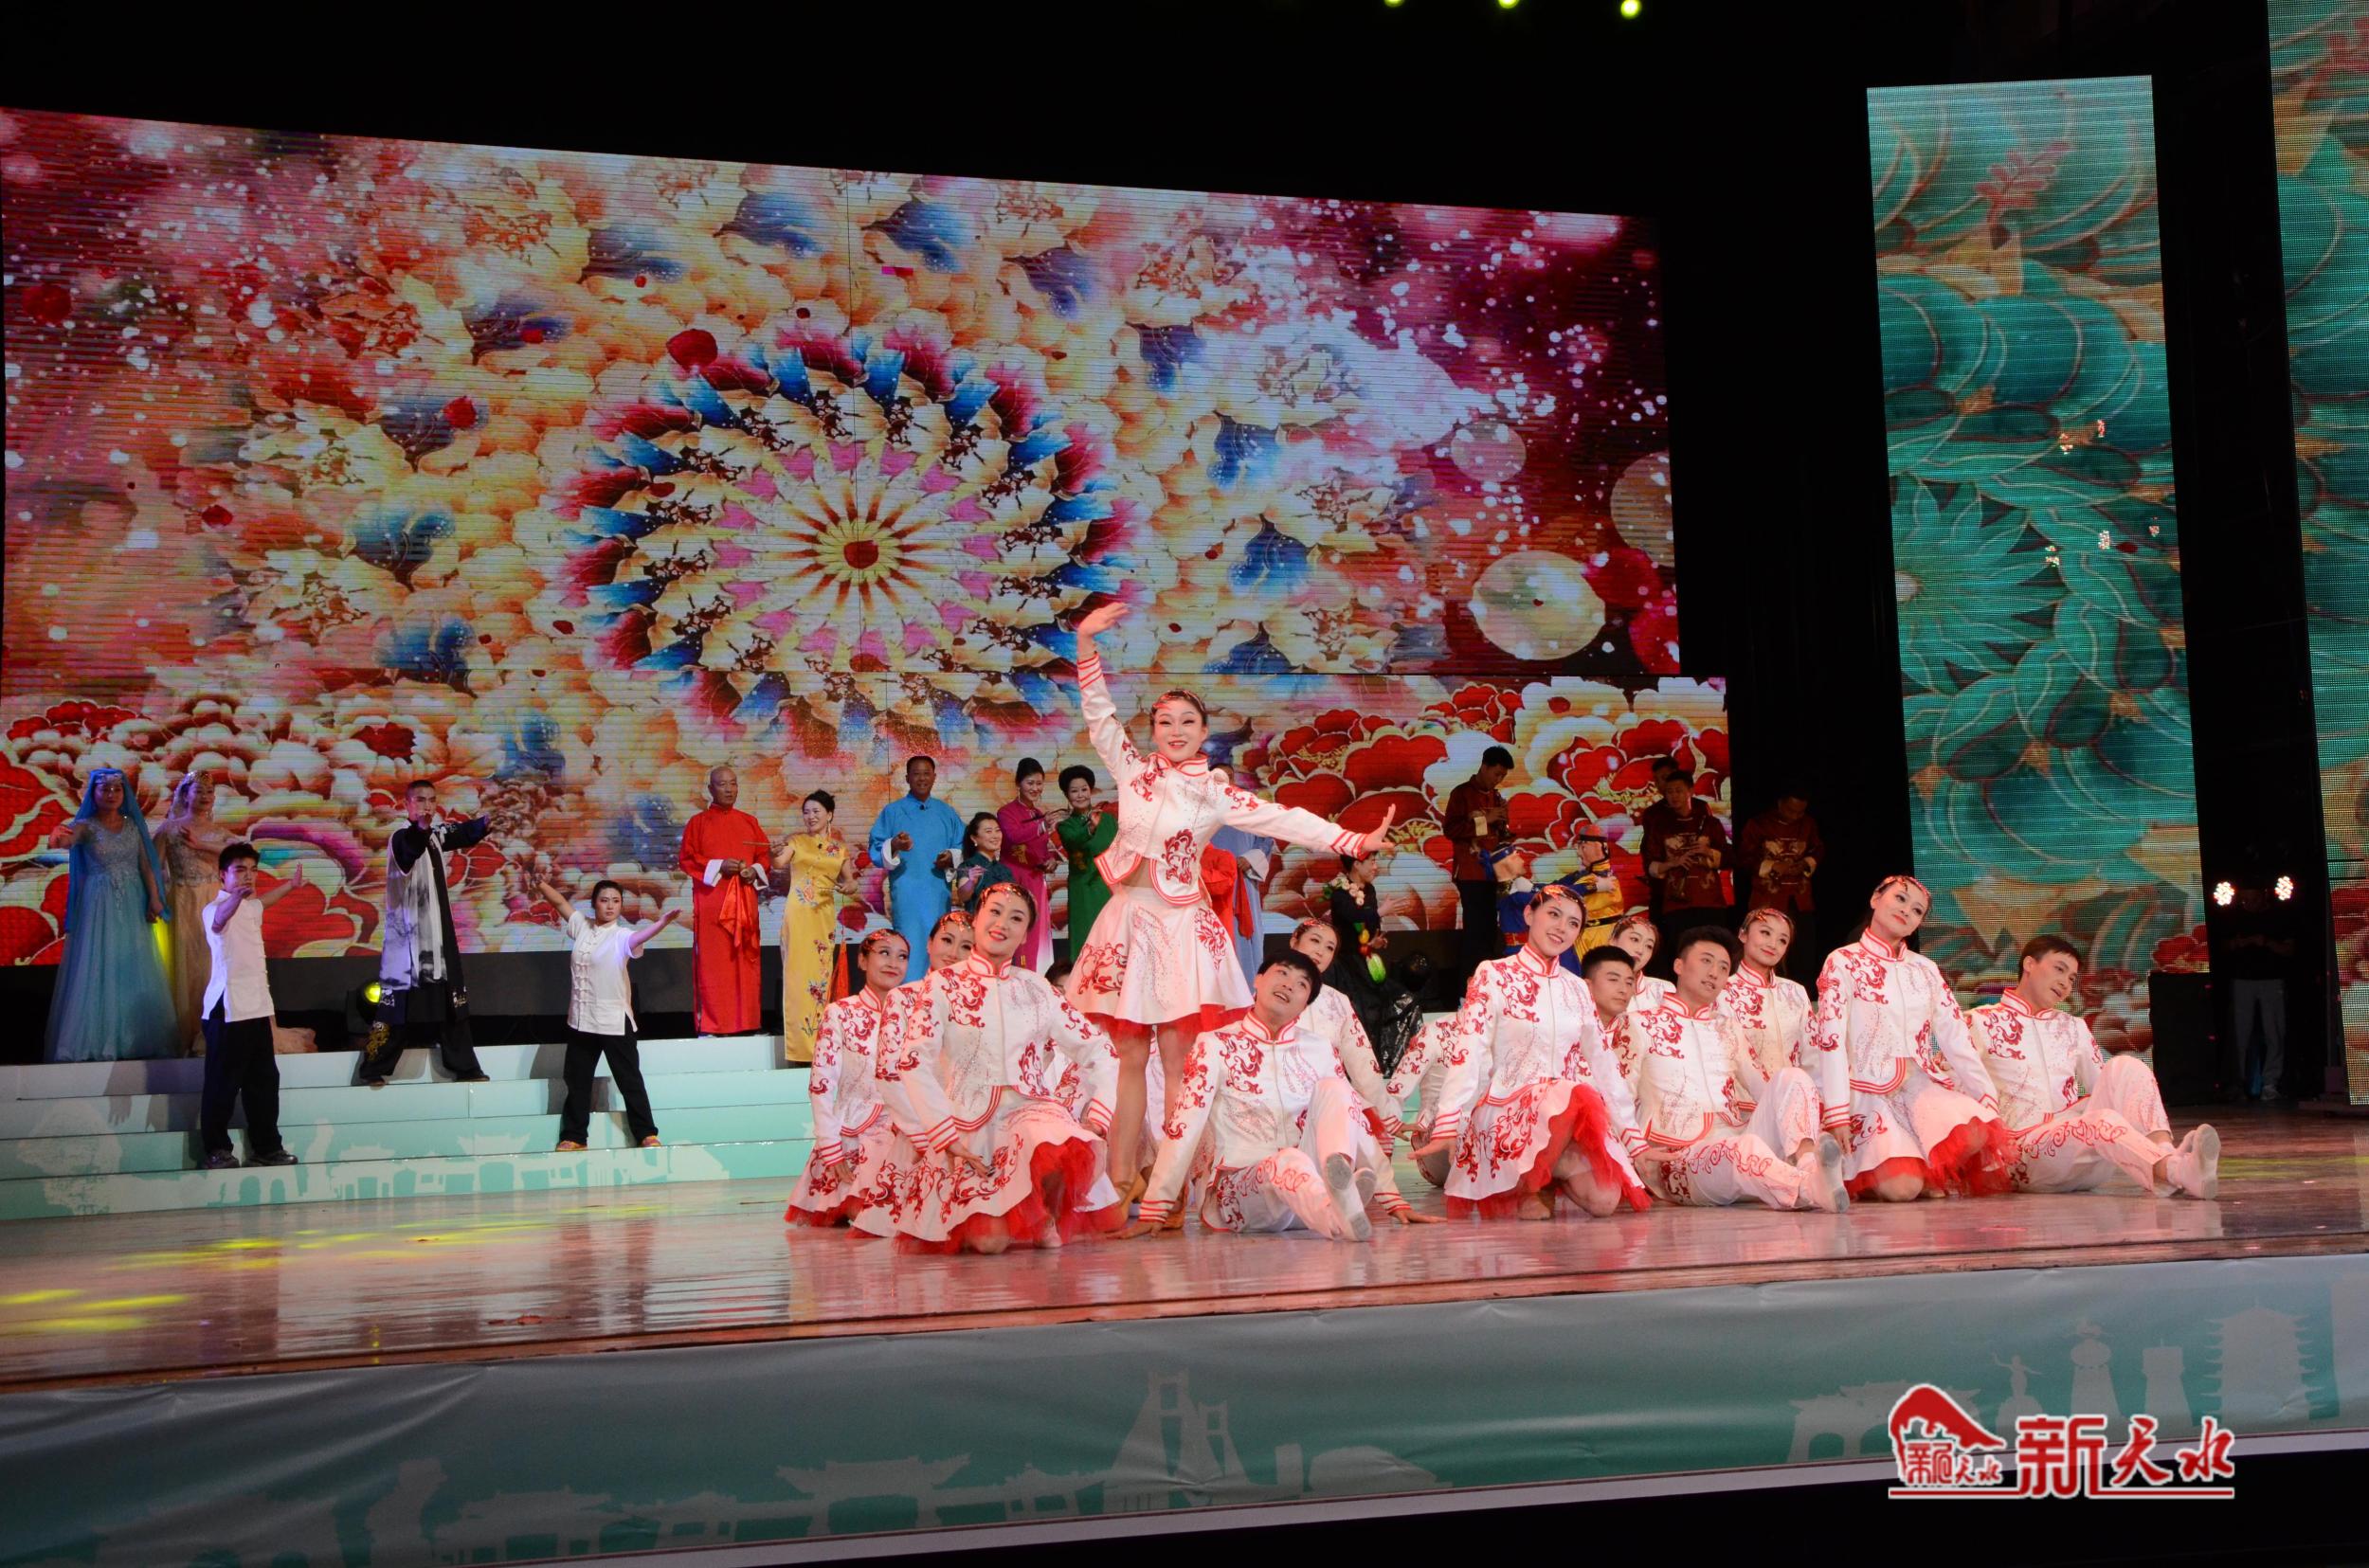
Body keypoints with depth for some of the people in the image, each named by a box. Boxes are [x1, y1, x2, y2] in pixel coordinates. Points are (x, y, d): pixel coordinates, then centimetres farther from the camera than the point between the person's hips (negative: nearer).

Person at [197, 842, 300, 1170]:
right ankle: (216, 1149, 3)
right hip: (227, 1008, -8)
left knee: (264, 1080, 10)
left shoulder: (253, 907, 15)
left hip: (257, 1006, 8)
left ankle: (267, 1146, 16)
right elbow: (219, 920, -37)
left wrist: (290, 885, 58)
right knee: (223, 1082, -3)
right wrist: (237, 896, -58)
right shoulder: (214, 909, -10)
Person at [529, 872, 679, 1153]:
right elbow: (560, 901, 15)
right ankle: (574, 1136, 26)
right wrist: (540, 883, 6)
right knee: (577, 1080, 14)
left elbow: (639, 936, -33)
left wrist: (662, 923, -52)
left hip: (615, 1022, -5)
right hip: (581, 1020, 5)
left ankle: (646, 1134, 10)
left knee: (629, 1080, 2)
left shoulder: (622, 936, -12)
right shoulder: (581, 926, 5)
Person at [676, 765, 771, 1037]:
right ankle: (710, 1023, -3)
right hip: (712, 900, -3)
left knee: (745, 959, 2)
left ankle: (746, 1020, 6)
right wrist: (718, 867, -14)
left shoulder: (749, 822, 13)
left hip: (744, 900, 3)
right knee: (713, 961, -5)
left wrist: (755, 870, -6)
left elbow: (764, 854, 14)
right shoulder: (698, 822, 3)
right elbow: (685, 860, -2)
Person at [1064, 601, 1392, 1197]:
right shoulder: (1133, 770, 8)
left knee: (1176, 1057, -6)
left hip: (1181, 922, -2)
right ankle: (1120, 1178, 3)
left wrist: (1354, 840, -14)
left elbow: (1283, 820, -5)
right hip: (1127, 918, 2)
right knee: (1129, 1056, 2)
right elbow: (1100, 716, 3)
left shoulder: (1214, 793, 3)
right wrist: (1086, 645, -8)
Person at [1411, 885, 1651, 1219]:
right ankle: (1527, 1186, -14)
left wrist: (1634, 1139, 11)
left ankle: (1540, 1181, 6)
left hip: (1573, 1114, 4)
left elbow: (1601, 1064, 17)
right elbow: (1466, 1052, -9)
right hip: (1506, 1112, -4)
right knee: (1570, 1099, -36)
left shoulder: (1576, 988, 16)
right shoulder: (1493, 975, 1)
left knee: (1604, 1201, -23)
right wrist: (1447, 1126, -21)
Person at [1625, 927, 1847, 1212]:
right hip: (1681, 1155, -5)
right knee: (1747, 1148, -38)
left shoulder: (1728, 1028, 28)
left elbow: (1760, 1086, 22)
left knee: (1790, 1077, -17)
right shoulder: (1641, 1023, 11)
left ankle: (1809, 1164, -41)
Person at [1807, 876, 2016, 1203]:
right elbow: (1831, 1040, -9)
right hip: (1870, 1091, -4)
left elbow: (1956, 1039, 9)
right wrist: (1837, 1113, -20)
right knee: (1902, 1188, -27)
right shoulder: (1843, 962, 1)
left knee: (1976, 1132, -29)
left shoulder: (1926, 970, 16)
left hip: (1921, 1086, 4)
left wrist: (1988, 1099, -4)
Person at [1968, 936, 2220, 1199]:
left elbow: (2109, 1088, 22)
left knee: (2124, 1067, -17)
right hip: (2020, 1147, -5)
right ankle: (2180, 1171, -63)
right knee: (2102, 1121, -34)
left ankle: (2165, 1154, -43)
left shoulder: (2073, 1027, 26)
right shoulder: (1981, 1022, 9)